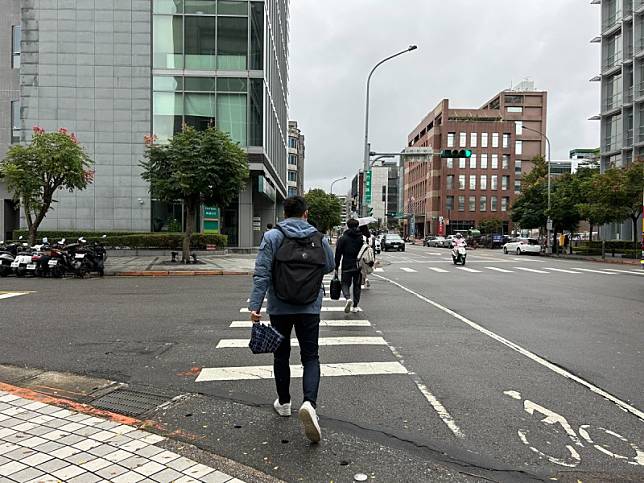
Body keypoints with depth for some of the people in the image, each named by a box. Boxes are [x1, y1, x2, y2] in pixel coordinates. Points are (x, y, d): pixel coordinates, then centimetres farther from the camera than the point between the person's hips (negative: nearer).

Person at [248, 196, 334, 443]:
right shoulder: (319, 238, 0)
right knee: (310, 357, 5)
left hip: (279, 307, 0)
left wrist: (255, 305, -13)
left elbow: (262, 273, -14)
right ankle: (309, 402, -17)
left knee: (281, 355, 17)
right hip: (310, 308, 0)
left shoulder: (272, 237, -6)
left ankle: (283, 402, 30)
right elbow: (329, 267, 13)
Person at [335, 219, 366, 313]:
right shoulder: (362, 238, 2)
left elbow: (338, 254, -4)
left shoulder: (343, 238, -3)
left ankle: (348, 298, -20)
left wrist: (336, 268, 2)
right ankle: (355, 306, 14)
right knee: (357, 285, 12)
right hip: (359, 266, 2)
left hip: (346, 266, -2)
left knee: (345, 284, 8)